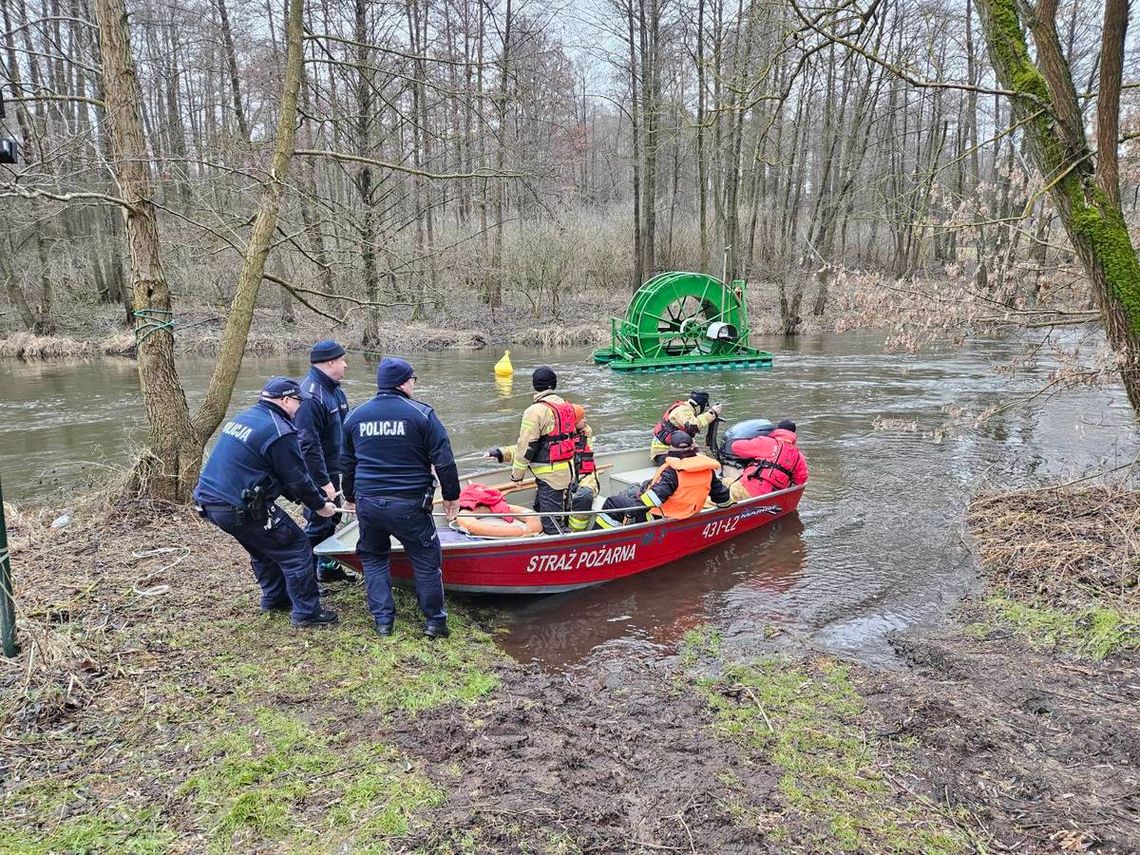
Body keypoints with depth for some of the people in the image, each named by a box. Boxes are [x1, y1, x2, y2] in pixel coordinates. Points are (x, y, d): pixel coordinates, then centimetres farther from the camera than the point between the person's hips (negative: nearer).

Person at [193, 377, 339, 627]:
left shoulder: (243, 418, 15)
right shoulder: (279, 431, -15)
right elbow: (296, 477, -10)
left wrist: (300, 498, 22)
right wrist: (319, 506, 6)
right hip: (241, 509, -10)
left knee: (264, 548, 28)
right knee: (296, 549, 1)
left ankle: (275, 599, 39)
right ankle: (306, 612, 5)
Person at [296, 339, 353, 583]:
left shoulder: (334, 389, 9)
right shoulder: (310, 396, -23)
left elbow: (345, 428, 20)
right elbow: (308, 444, -27)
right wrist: (323, 482, -26)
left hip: (331, 471, 10)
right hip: (316, 474, -10)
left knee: (332, 519, 20)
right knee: (319, 524, -4)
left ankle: (328, 567, 34)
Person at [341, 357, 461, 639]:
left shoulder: (355, 416, 7)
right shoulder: (421, 414, -7)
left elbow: (347, 462, 18)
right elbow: (444, 460, -8)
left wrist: (350, 496, 32)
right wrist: (451, 496, 4)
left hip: (367, 502, 4)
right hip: (409, 504, -4)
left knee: (373, 557, 22)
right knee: (426, 560, 11)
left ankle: (382, 620, 21)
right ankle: (434, 620, 17)